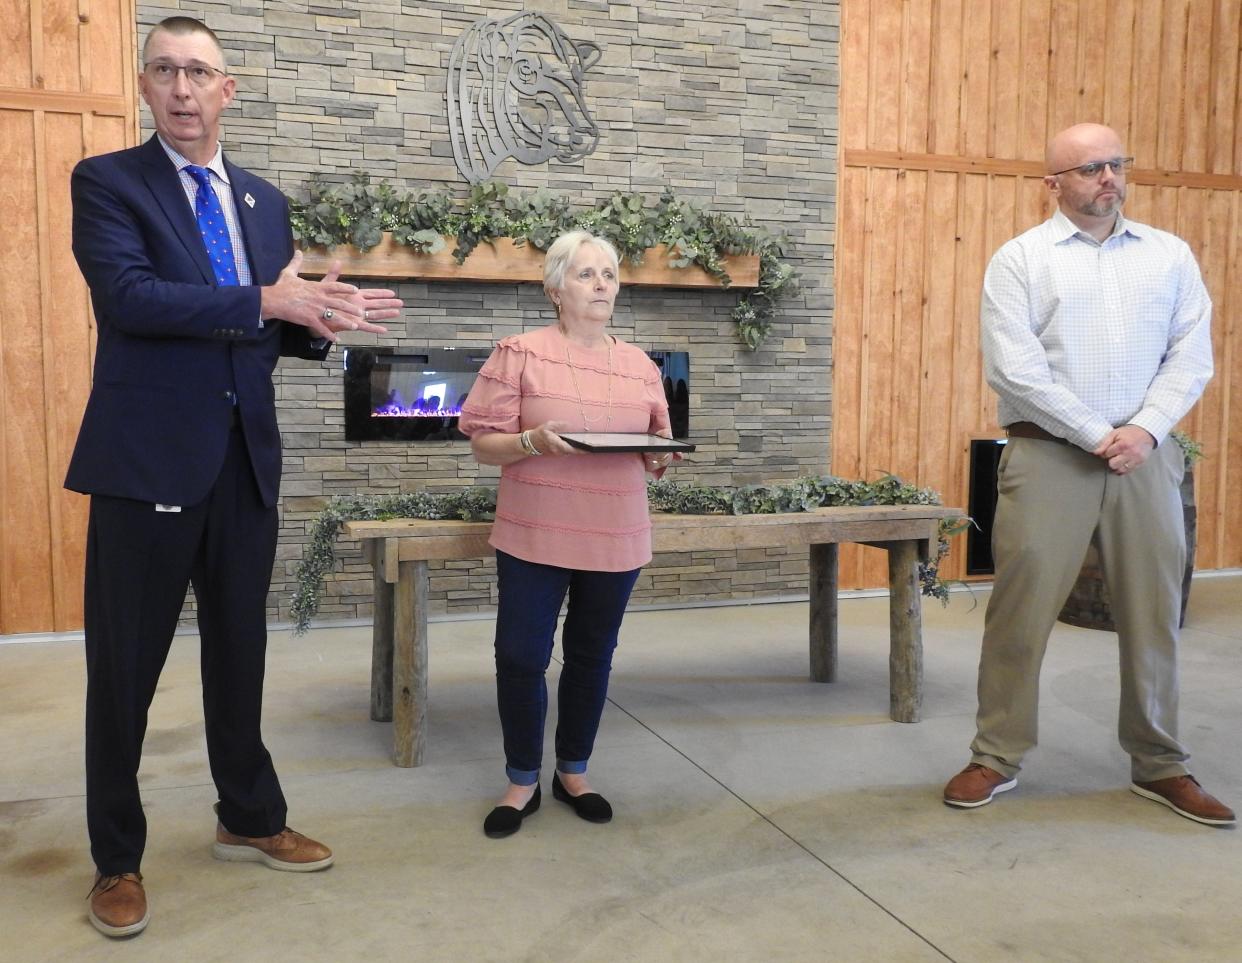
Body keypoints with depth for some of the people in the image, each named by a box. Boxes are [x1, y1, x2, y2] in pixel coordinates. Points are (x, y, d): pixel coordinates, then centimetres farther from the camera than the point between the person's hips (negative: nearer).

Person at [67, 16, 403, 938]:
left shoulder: (265, 200, 13)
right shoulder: (106, 180, -2)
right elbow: (129, 295, -19)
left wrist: (317, 320, -8)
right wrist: (266, 301, -23)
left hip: (245, 460, 5)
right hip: (148, 457, -5)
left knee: (241, 650, 16)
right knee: (126, 665, 6)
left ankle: (249, 819, 34)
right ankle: (118, 859, 23)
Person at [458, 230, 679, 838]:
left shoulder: (640, 366, 8)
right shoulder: (520, 354, -4)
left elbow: (658, 452, 14)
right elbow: (484, 445, -4)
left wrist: (661, 453, -8)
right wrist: (532, 441, -23)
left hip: (615, 537, 3)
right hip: (535, 535, -3)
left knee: (592, 656, 13)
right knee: (520, 657, 0)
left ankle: (572, 773, 31)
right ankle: (522, 782, 21)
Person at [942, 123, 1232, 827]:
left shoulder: (1170, 255, 13)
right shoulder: (1020, 260, 1)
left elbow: (1192, 354, 7)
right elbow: (1014, 369, -9)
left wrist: (1145, 430, -9)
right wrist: (1098, 435, -11)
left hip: (1145, 454, 4)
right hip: (1048, 455, -3)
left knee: (1154, 611, 8)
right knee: (1021, 611, -2)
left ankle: (1159, 764, 23)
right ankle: (997, 758, 12)